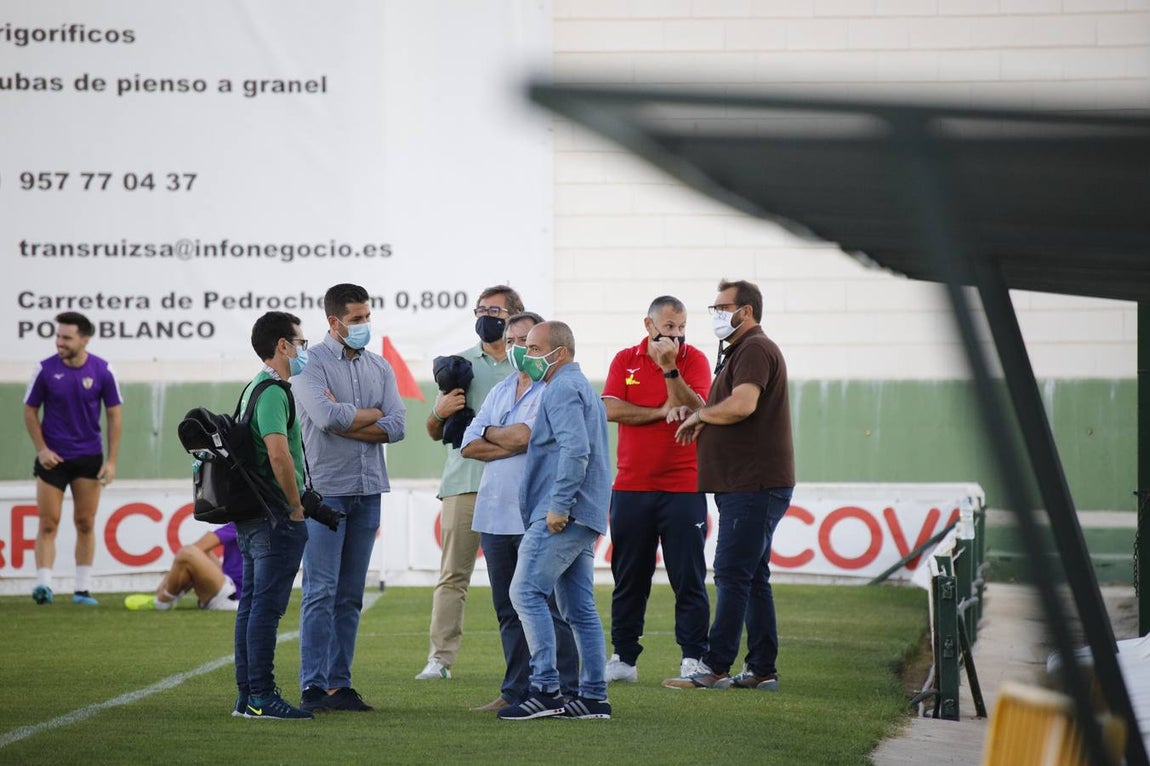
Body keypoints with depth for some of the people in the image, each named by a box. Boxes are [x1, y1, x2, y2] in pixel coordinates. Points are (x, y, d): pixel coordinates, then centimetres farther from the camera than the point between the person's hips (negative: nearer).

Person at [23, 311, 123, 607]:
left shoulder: (102, 371, -5)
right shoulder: (46, 369, -6)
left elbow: (114, 416, 2)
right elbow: (30, 411, 4)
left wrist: (111, 461, -3)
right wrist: (41, 449, -7)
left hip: (88, 457, 1)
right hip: (52, 457, -1)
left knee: (85, 524, 4)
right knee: (48, 523, -7)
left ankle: (83, 588, 10)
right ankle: (44, 584, -12)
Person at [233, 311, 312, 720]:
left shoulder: (252, 389, 18)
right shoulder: (273, 392, -15)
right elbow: (279, 454, -26)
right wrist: (296, 506, -15)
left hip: (252, 514, 10)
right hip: (275, 517, -10)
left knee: (252, 605, 11)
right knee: (267, 606, -9)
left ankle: (247, 695, 14)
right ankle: (261, 697, -10)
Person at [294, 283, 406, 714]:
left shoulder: (380, 367, 13)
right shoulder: (312, 364, -4)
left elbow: (397, 427, 1)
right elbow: (326, 416, -20)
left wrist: (345, 421, -9)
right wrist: (372, 414, -4)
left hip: (368, 491, 5)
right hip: (325, 488, -5)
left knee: (350, 596, 7)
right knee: (321, 593, -7)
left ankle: (340, 684, 10)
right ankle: (313, 687, -6)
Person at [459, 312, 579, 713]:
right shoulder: (500, 391, 18)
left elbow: (522, 435, -17)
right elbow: (469, 446, 9)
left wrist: (490, 434, 3)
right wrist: (513, 443, -6)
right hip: (495, 513, 7)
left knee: (548, 607, -7)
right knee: (509, 611, 10)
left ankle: (565, 690, -4)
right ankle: (516, 691, 15)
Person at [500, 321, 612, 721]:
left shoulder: (562, 390, -10)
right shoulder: (581, 387, 24)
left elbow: (575, 449, -23)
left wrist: (559, 505, -23)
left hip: (562, 515, -11)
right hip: (581, 517, 11)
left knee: (526, 591, -14)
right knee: (579, 608, 9)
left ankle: (545, 690, -19)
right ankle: (594, 696, 8)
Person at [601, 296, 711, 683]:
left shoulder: (693, 360, 2)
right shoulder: (625, 360, 8)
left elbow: (696, 410, -13)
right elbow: (611, 409, -6)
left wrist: (670, 367, -20)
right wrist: (661, 411, -10)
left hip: (683, 487, -2)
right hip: (631, 486, 2)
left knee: (688, 576, -2)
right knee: (629, 577, 6)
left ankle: (692, 659, 1)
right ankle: (624, 658, 12)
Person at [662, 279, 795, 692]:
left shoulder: (755, 349, -11)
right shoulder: (739, 351, 23)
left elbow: (742, 405, -26)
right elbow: (727, 413, 27)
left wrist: (699, 414, -10)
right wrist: (694, 413, 7)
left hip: (754, 486, -11)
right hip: (747, 486, 11)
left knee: (733, 575, -12)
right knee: (753, 578, 11)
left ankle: (714, 668, -14)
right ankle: (762, 670, 12)